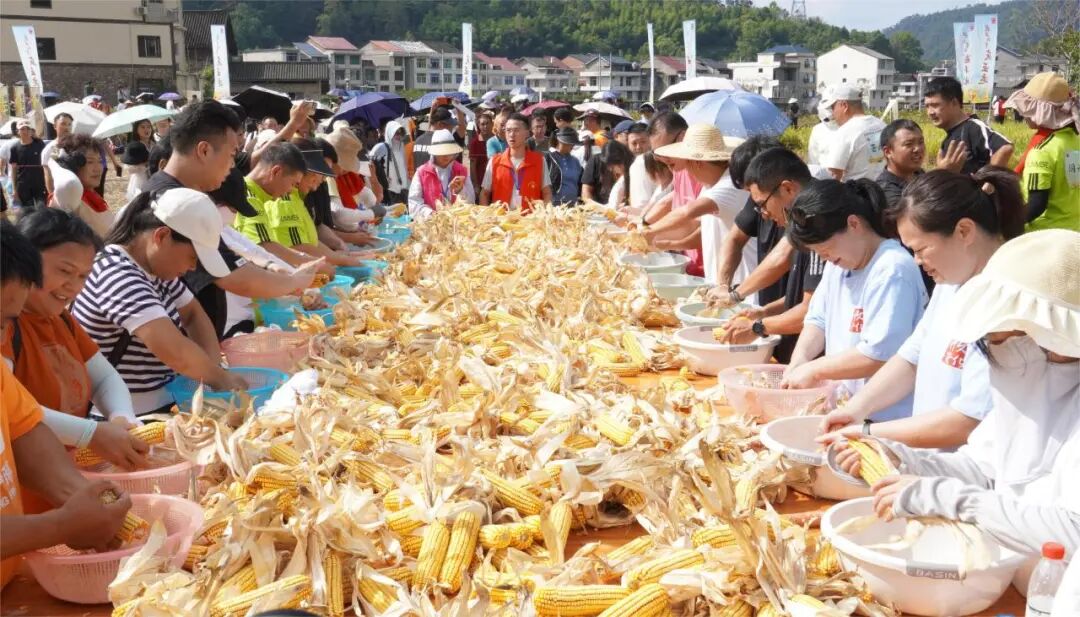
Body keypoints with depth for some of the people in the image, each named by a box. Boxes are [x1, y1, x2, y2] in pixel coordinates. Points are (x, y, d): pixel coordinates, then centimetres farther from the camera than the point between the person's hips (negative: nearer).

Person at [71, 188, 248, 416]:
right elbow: (175, 351, -33)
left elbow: (193, 314, 14)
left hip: (162, 404, 8)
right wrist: (218, 377, -16)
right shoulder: (118, 275, -22)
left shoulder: (156, 266, 4)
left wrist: (213, 368, -3)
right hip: (125, 419, -8)